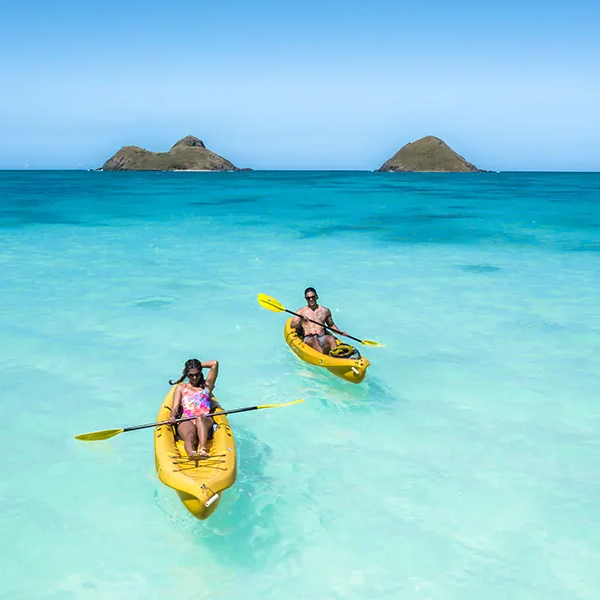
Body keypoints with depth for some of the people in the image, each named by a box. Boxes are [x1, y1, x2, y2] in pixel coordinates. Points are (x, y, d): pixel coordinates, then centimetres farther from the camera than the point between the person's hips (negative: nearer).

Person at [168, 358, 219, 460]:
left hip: (205, 421, 0)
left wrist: (199, 365, 31)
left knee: (199, 418, -39)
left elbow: (215, 363, 24)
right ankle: (191, 453, -69)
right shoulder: (181, 388, 28)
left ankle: (203, 449, -59)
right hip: (185, 421, 0)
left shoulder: (207, 386, 29)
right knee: (190, 435, -36)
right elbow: (175, 407, 13)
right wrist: (173, 417, -9)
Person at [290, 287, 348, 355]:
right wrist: (301, 319, -22)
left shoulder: (325, 311, 18)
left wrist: (341, 332, 12)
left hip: (323, 338, 2)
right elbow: (292, 325, -2)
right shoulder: (301, 311, 10)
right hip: (308, 339, -2)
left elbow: (331, 325, 29)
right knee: (314, 340, -37)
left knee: (331, 338, -32)